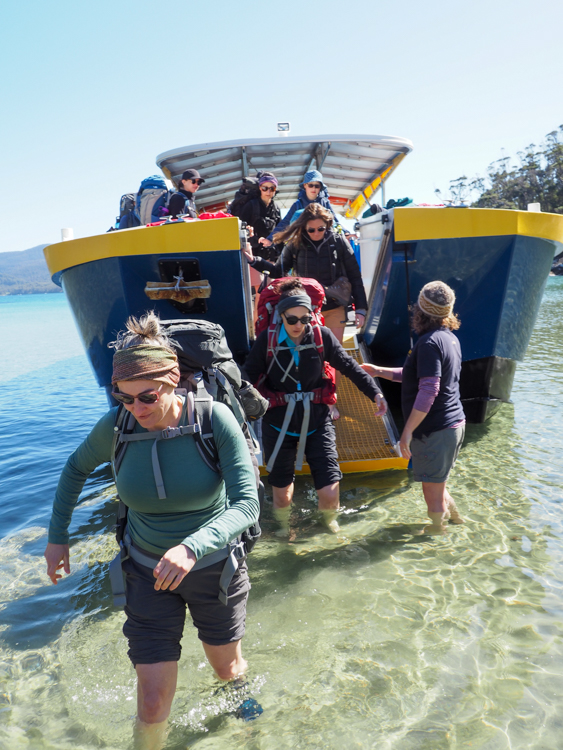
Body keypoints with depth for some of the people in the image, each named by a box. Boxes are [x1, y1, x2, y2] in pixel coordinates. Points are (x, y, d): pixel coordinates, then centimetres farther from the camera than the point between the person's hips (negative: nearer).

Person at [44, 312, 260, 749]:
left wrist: (192, 547, -43)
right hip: (148, 572, 1)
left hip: (215, 566, 0)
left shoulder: (214, 418, -24)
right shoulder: (115, 426, -16)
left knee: (228, 670, 23)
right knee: (153, 704, 2)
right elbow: (77, 468, 7)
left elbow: (246, 505, -28)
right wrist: (58, 536, 8)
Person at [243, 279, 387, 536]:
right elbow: (249, 378, -8)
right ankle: (283, 528, 48)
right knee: (282, 494, 13)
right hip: (278, 424, 0)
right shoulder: (267, 339, -9)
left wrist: (375, 392, -3)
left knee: (329, 493, -3)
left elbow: (349, 366, 2)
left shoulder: (322, 335, -6)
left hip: (317, 421, 0)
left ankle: (329, 521, 35)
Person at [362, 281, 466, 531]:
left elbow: (429, 390, -26)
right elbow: (419, 376, 22)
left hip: (435, 430, -10)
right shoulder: (450, 338, 12)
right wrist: (380, 371, 22)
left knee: (434, 495, 4)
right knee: (437, 488, 25)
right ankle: (458, 522, 40)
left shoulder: (429, 342, -19)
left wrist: (407, 431, -22)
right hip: (454, 425, 10)